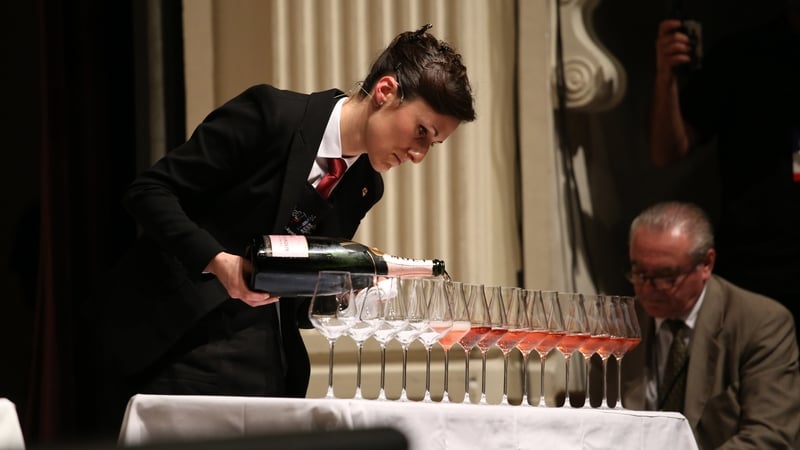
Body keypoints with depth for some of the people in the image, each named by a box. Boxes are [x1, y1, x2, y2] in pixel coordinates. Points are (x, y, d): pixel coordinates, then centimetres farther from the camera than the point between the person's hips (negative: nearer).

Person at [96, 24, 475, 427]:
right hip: (181, 337, -7)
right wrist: (218, 261, -29)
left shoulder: (364, 188, 9)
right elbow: (149, 191, -15)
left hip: (270, 350, 7)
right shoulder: (271, 113, -13)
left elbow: (304, 282, 14)